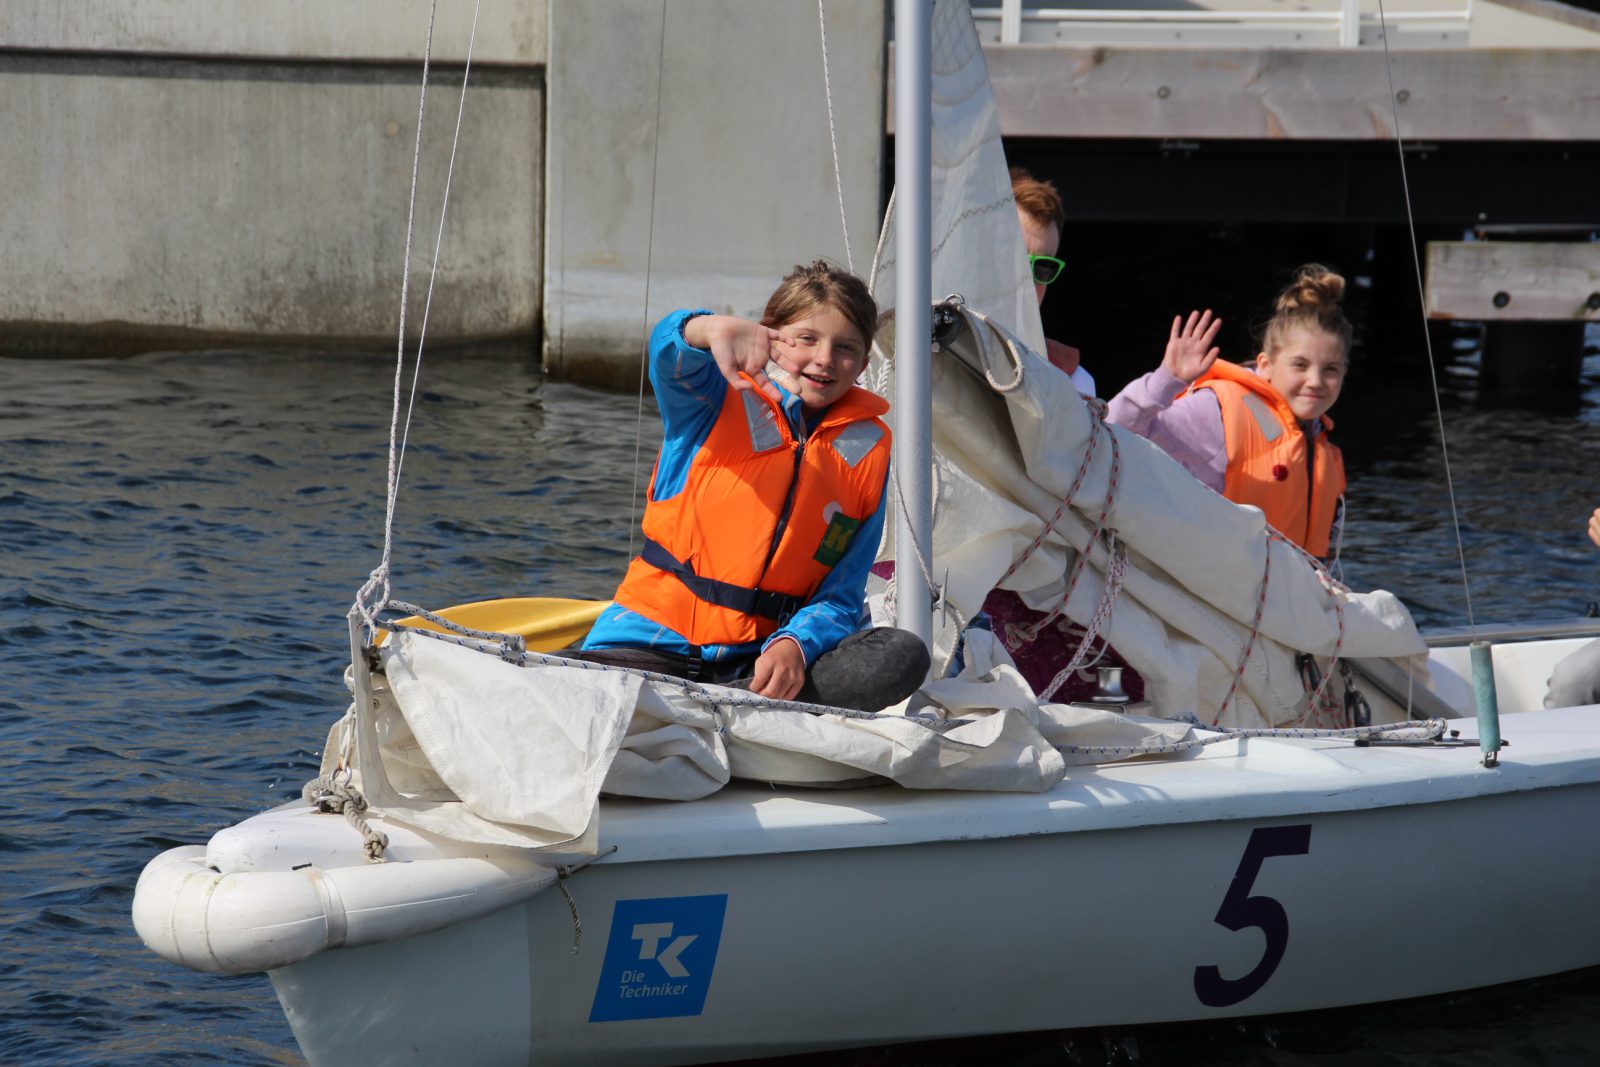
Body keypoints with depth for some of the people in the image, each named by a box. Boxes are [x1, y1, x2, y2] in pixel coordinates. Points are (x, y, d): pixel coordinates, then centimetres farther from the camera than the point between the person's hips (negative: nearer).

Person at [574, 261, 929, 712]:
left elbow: (842, 595, 5)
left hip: (759, 657, 4)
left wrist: (795, 645, -18)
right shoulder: (723, 398, 2)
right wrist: (715, 329, -48)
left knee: (904, 657, -26)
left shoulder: (867, 449, 10)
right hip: (658, 640, -4)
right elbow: (669, 349, -23)